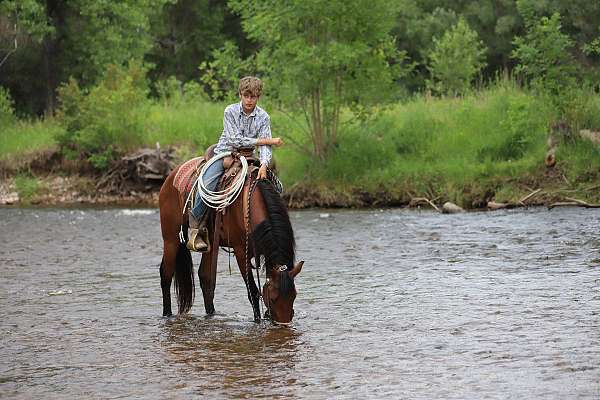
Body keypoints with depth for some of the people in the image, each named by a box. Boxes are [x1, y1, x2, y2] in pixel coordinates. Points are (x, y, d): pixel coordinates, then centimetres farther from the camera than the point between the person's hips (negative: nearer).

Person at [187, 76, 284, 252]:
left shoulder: (263, 117, -3)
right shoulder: (230, 111, -10)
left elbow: (265, 147, -13)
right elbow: (235, 140, -18)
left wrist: (263, 165, -34)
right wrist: (265, 141, -17)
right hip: (224, 153, -3)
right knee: (207, 185, -30)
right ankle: (195, 229, -17)